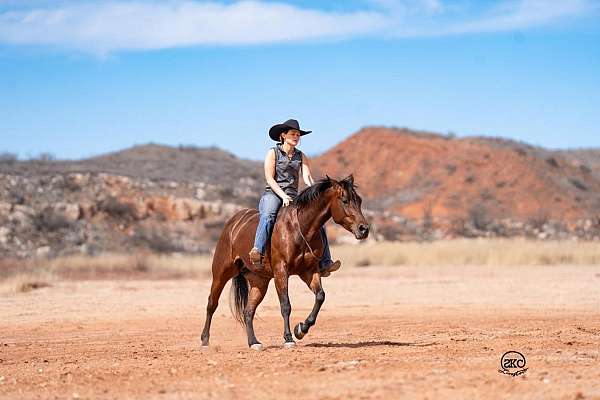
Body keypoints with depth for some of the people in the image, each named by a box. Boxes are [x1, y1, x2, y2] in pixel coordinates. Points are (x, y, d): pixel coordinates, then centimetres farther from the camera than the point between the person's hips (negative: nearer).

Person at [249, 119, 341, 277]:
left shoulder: (301, 157, 16)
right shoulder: (273, 153, 4)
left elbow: (307, 177, 2)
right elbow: (270, 178, -5)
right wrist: (283, 196, -19)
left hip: (293, 197, 4)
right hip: (272, 194, -4)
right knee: (268, 216, -37)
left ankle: (324, 263, -15)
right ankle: (257, 252, -54)